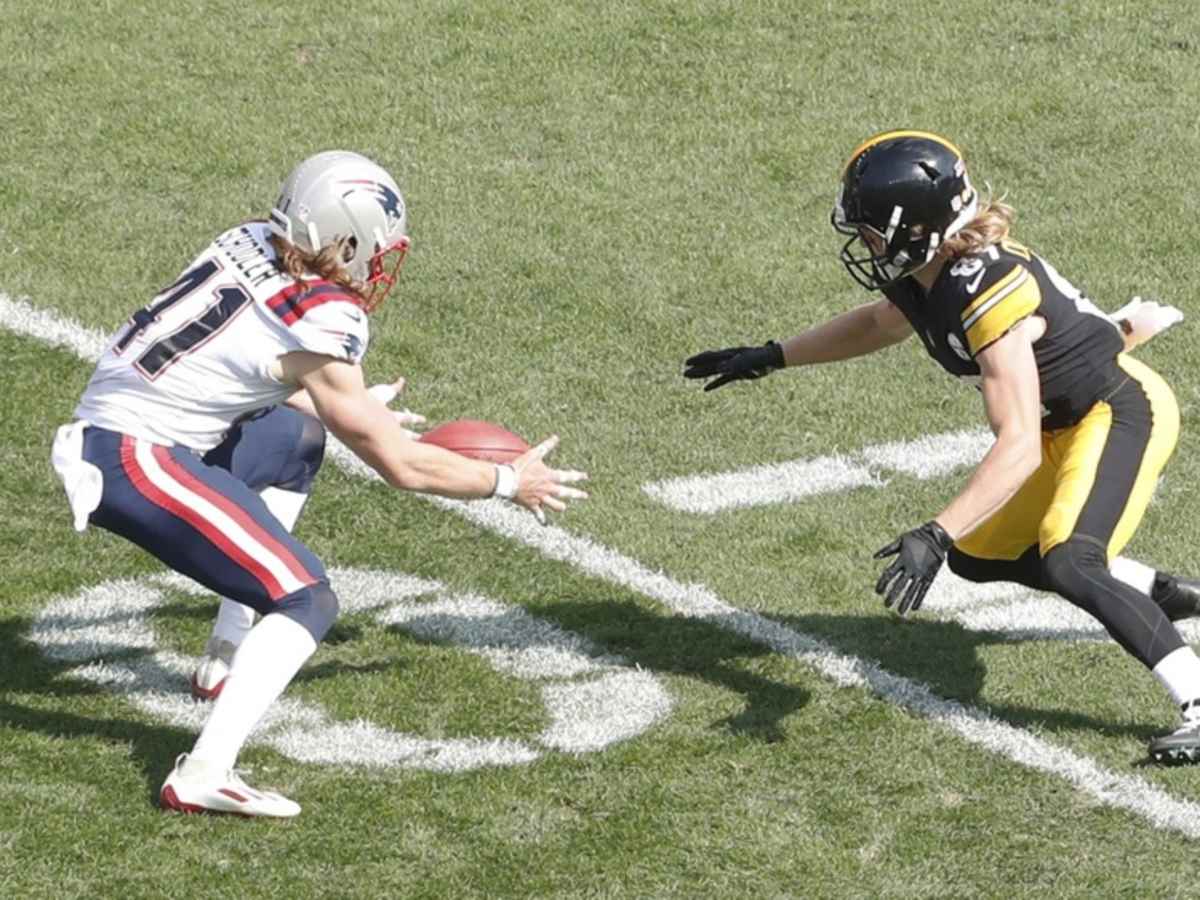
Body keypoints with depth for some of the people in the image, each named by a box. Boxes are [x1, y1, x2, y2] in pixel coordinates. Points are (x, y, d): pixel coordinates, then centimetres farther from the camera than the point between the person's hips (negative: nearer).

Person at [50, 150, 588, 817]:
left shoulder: (255, 243, 6)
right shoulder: (321, 326, -15)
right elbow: (401, 467, -6)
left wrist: (355, 409, 36)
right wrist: (509, 483, 9)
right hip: (134, 464, -9)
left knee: (296, 436, 27)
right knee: (308, 603, -11)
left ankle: (231, 650, 24)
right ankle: (205, 774, -27)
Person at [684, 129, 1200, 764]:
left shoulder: (990, 293, -33)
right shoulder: (923, 275, -5)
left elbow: (1019, 448, -38)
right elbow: (878, 323, 22)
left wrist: (935, 537, -44)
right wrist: (769, 358, 23)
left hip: (1123, 411, -10)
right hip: (1065, 422, 10)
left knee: (1068, 563, -30)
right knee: (979, 557, 16)